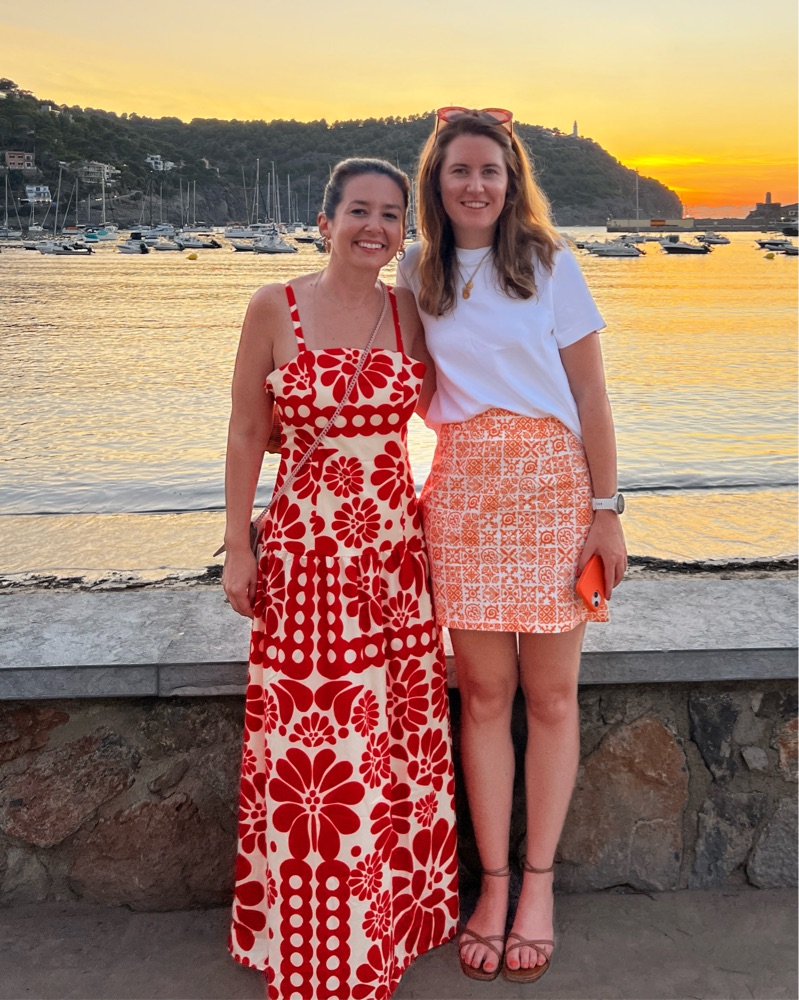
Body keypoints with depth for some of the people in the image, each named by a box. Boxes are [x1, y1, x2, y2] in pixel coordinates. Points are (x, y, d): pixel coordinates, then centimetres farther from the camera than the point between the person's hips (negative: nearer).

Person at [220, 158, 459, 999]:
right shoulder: (275, 308, -4)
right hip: (303, 551, -3)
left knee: (397, 738, 10)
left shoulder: (408, 311, 6)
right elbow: (247, 433, -1)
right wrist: (237, 547, -3)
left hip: (395, 550, 3)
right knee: (309, 748, 4)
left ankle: (389, 920, 32)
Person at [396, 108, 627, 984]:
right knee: (484, 694, 5)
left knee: (551, 695, 4)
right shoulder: (417, 274, 10)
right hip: (460, 492, 2)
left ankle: (538, 885, 19)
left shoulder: (549, 264, 3)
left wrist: (606, 510, -4)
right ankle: (493, 883, 18)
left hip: (552, 486, -1)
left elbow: (590, 396, 0)